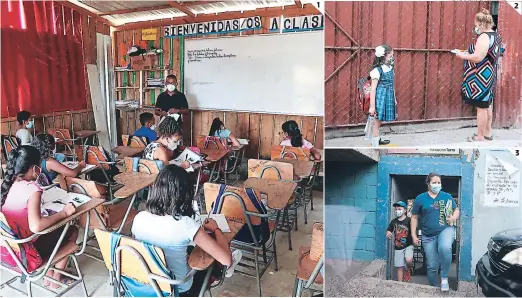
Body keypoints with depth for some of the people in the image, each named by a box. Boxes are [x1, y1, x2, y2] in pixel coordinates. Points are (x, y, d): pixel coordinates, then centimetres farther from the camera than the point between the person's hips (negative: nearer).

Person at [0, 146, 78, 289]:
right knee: (72, 231, 13)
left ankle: (49, 275, 33)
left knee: (53, 229, 28)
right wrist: (64, 213, -23)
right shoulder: (31, 188, -24)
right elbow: (36, 226, -35)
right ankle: (56, 278, 25)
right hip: (26, 253, -7)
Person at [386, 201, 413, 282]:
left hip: (408, 246, -3)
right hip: (398, 247, 4)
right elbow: (388, 232, 8)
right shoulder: (393, 221, 3)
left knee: (408, 260, -26)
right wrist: (388, 234, -14)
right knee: (399, 267, 6)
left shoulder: (409, 220, -10)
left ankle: (408, 269, 9)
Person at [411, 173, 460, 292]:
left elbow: (456, 210, 15)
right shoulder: (420, 198, 0)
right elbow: (414, 217, 4)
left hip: (445, 229, 0)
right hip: (428, 236, 1)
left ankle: (444, 278, -13)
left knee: (444, 248, -34)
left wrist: (453, 218, -9)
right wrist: (414, 235, -1)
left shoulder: (447, 196, 5)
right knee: (432, 266, 4)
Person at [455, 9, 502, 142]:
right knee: (487, 104, 17)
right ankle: (487, 133, 28)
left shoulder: (484, 37, -20)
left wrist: (462, 55, -12)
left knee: (481, 107, -3)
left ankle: (480, 137, 4)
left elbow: (478, 58, -26)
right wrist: (469, 53, 14)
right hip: (489, 75, 11)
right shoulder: (495, 35, 12)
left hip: (481, 77, -11)